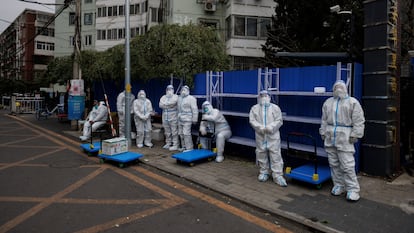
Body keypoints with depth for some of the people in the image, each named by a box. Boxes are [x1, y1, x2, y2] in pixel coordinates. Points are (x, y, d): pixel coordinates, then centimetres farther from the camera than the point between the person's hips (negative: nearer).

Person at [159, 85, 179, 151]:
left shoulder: (175, 96, 1)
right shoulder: (163, 97, 15)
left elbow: (173, 103, -18)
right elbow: (160, 105, 0)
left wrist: (165, 104, -4)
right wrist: (169, 105, -9)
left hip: (173, 116, -5)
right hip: (165, 116, 5)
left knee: (174, 132, -5)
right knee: (167, 132, 12)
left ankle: (175, 145, -1)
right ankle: (168, 143, 24)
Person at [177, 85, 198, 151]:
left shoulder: (191, 98, -8)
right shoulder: (179, 98, 16)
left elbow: (195, 110, -12)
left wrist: (194, 119, -13)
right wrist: (178, 116, 18)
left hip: (187, 119, -8)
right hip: (180, 119, 8)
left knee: (186, 133, -11)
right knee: (181, 134, 10)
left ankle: (189, 148, -5)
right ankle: (184, 147, 22)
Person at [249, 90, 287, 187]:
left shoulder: (275, 108, 3)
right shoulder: (254, 108, 6)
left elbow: (279, 120, -3)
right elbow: (252, 120, -3)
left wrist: (270, 127, -19)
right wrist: (261, 128, -18)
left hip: (273, 136, -1)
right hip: (260, 136, 2)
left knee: (276, 156, -3)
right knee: (261, 155, 10)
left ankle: (278, 175, 1)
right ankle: (264, 172, 26)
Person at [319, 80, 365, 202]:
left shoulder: (353, 102, -1)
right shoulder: (328, 102, 14)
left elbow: (358, 121, -5)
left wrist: (355, 135, -11)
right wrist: (323, 132, 11)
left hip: (344, 138, -5)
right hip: (330, 137, 5)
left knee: (347, 165, -7)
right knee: (334, 164, 10)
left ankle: (352, 189, 5)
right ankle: (339, 185, 22)